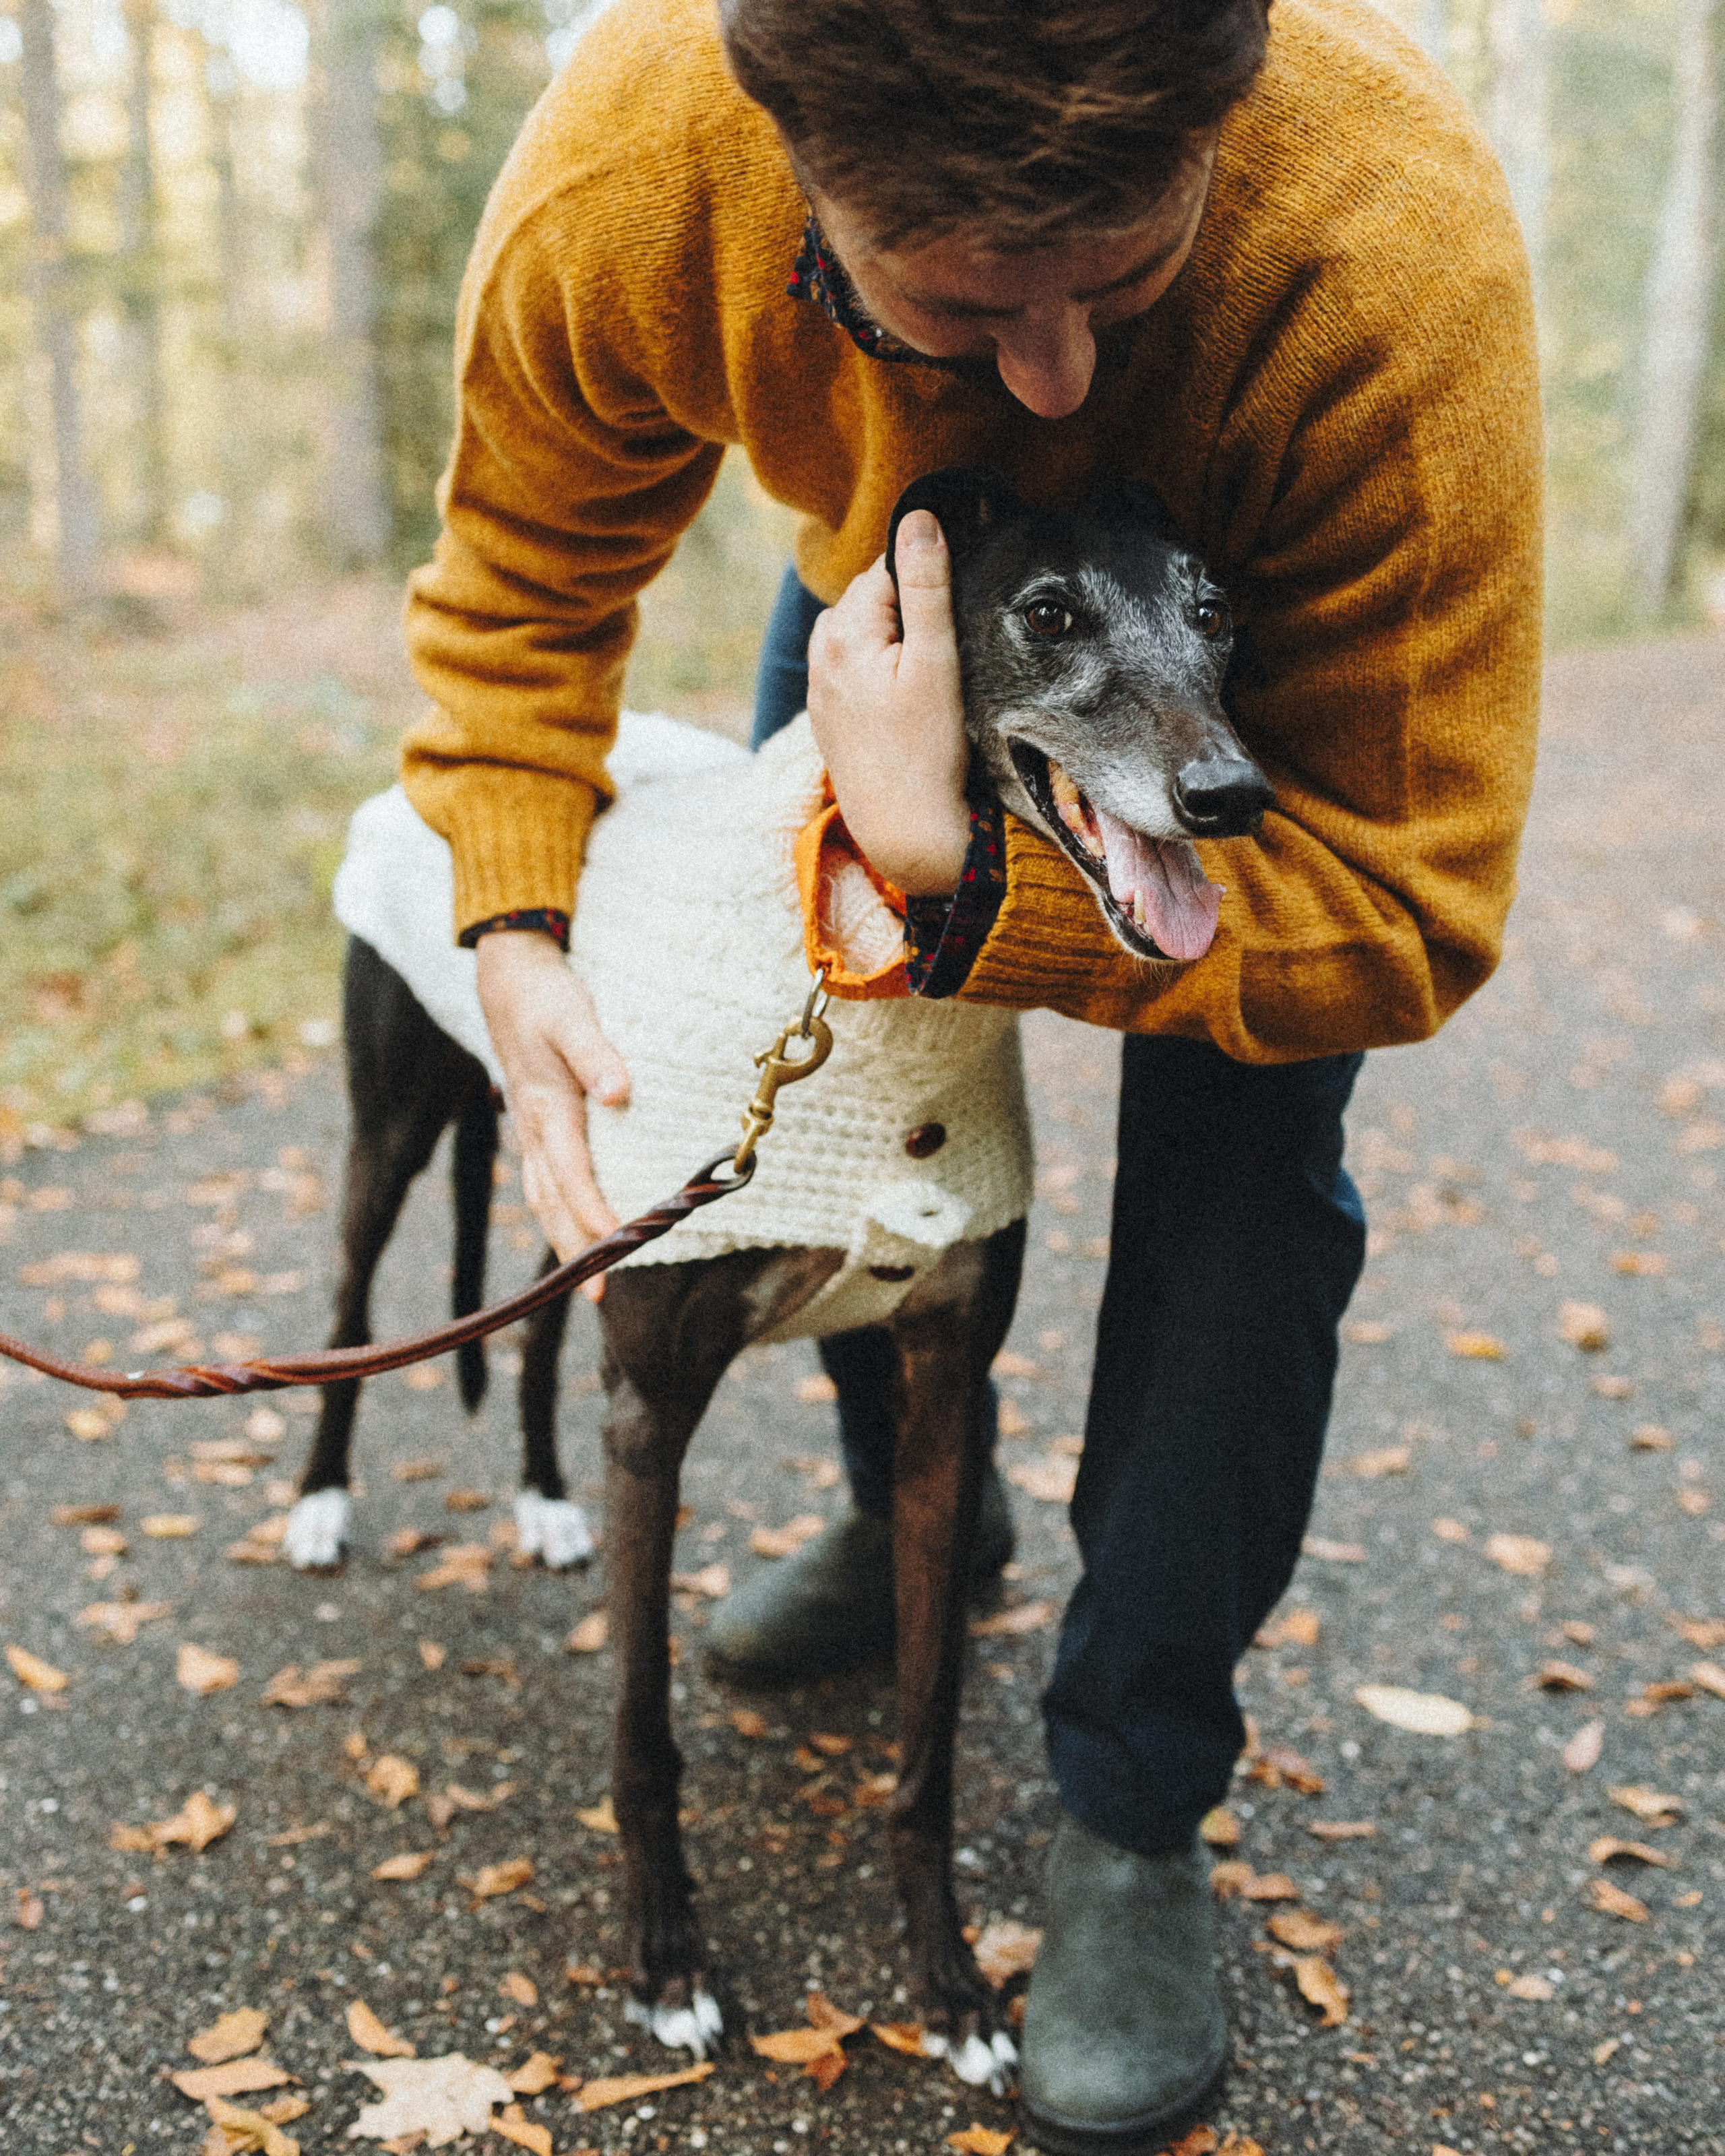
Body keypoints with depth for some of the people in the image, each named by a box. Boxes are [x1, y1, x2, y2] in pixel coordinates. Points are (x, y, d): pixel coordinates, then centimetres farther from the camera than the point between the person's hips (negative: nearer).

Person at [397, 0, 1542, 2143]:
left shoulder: (1399, 256, -46)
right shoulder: (616, 191, -36)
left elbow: (1409, 910, -40)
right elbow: (518, 591, -14)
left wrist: (964, 880, -49)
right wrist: (517, 935, -27)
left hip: (1269, 639, -3)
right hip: (898, 571, 4)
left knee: (1238, 1154, -18)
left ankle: (1134, 1815, -1)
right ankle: (913, 1509, 38)